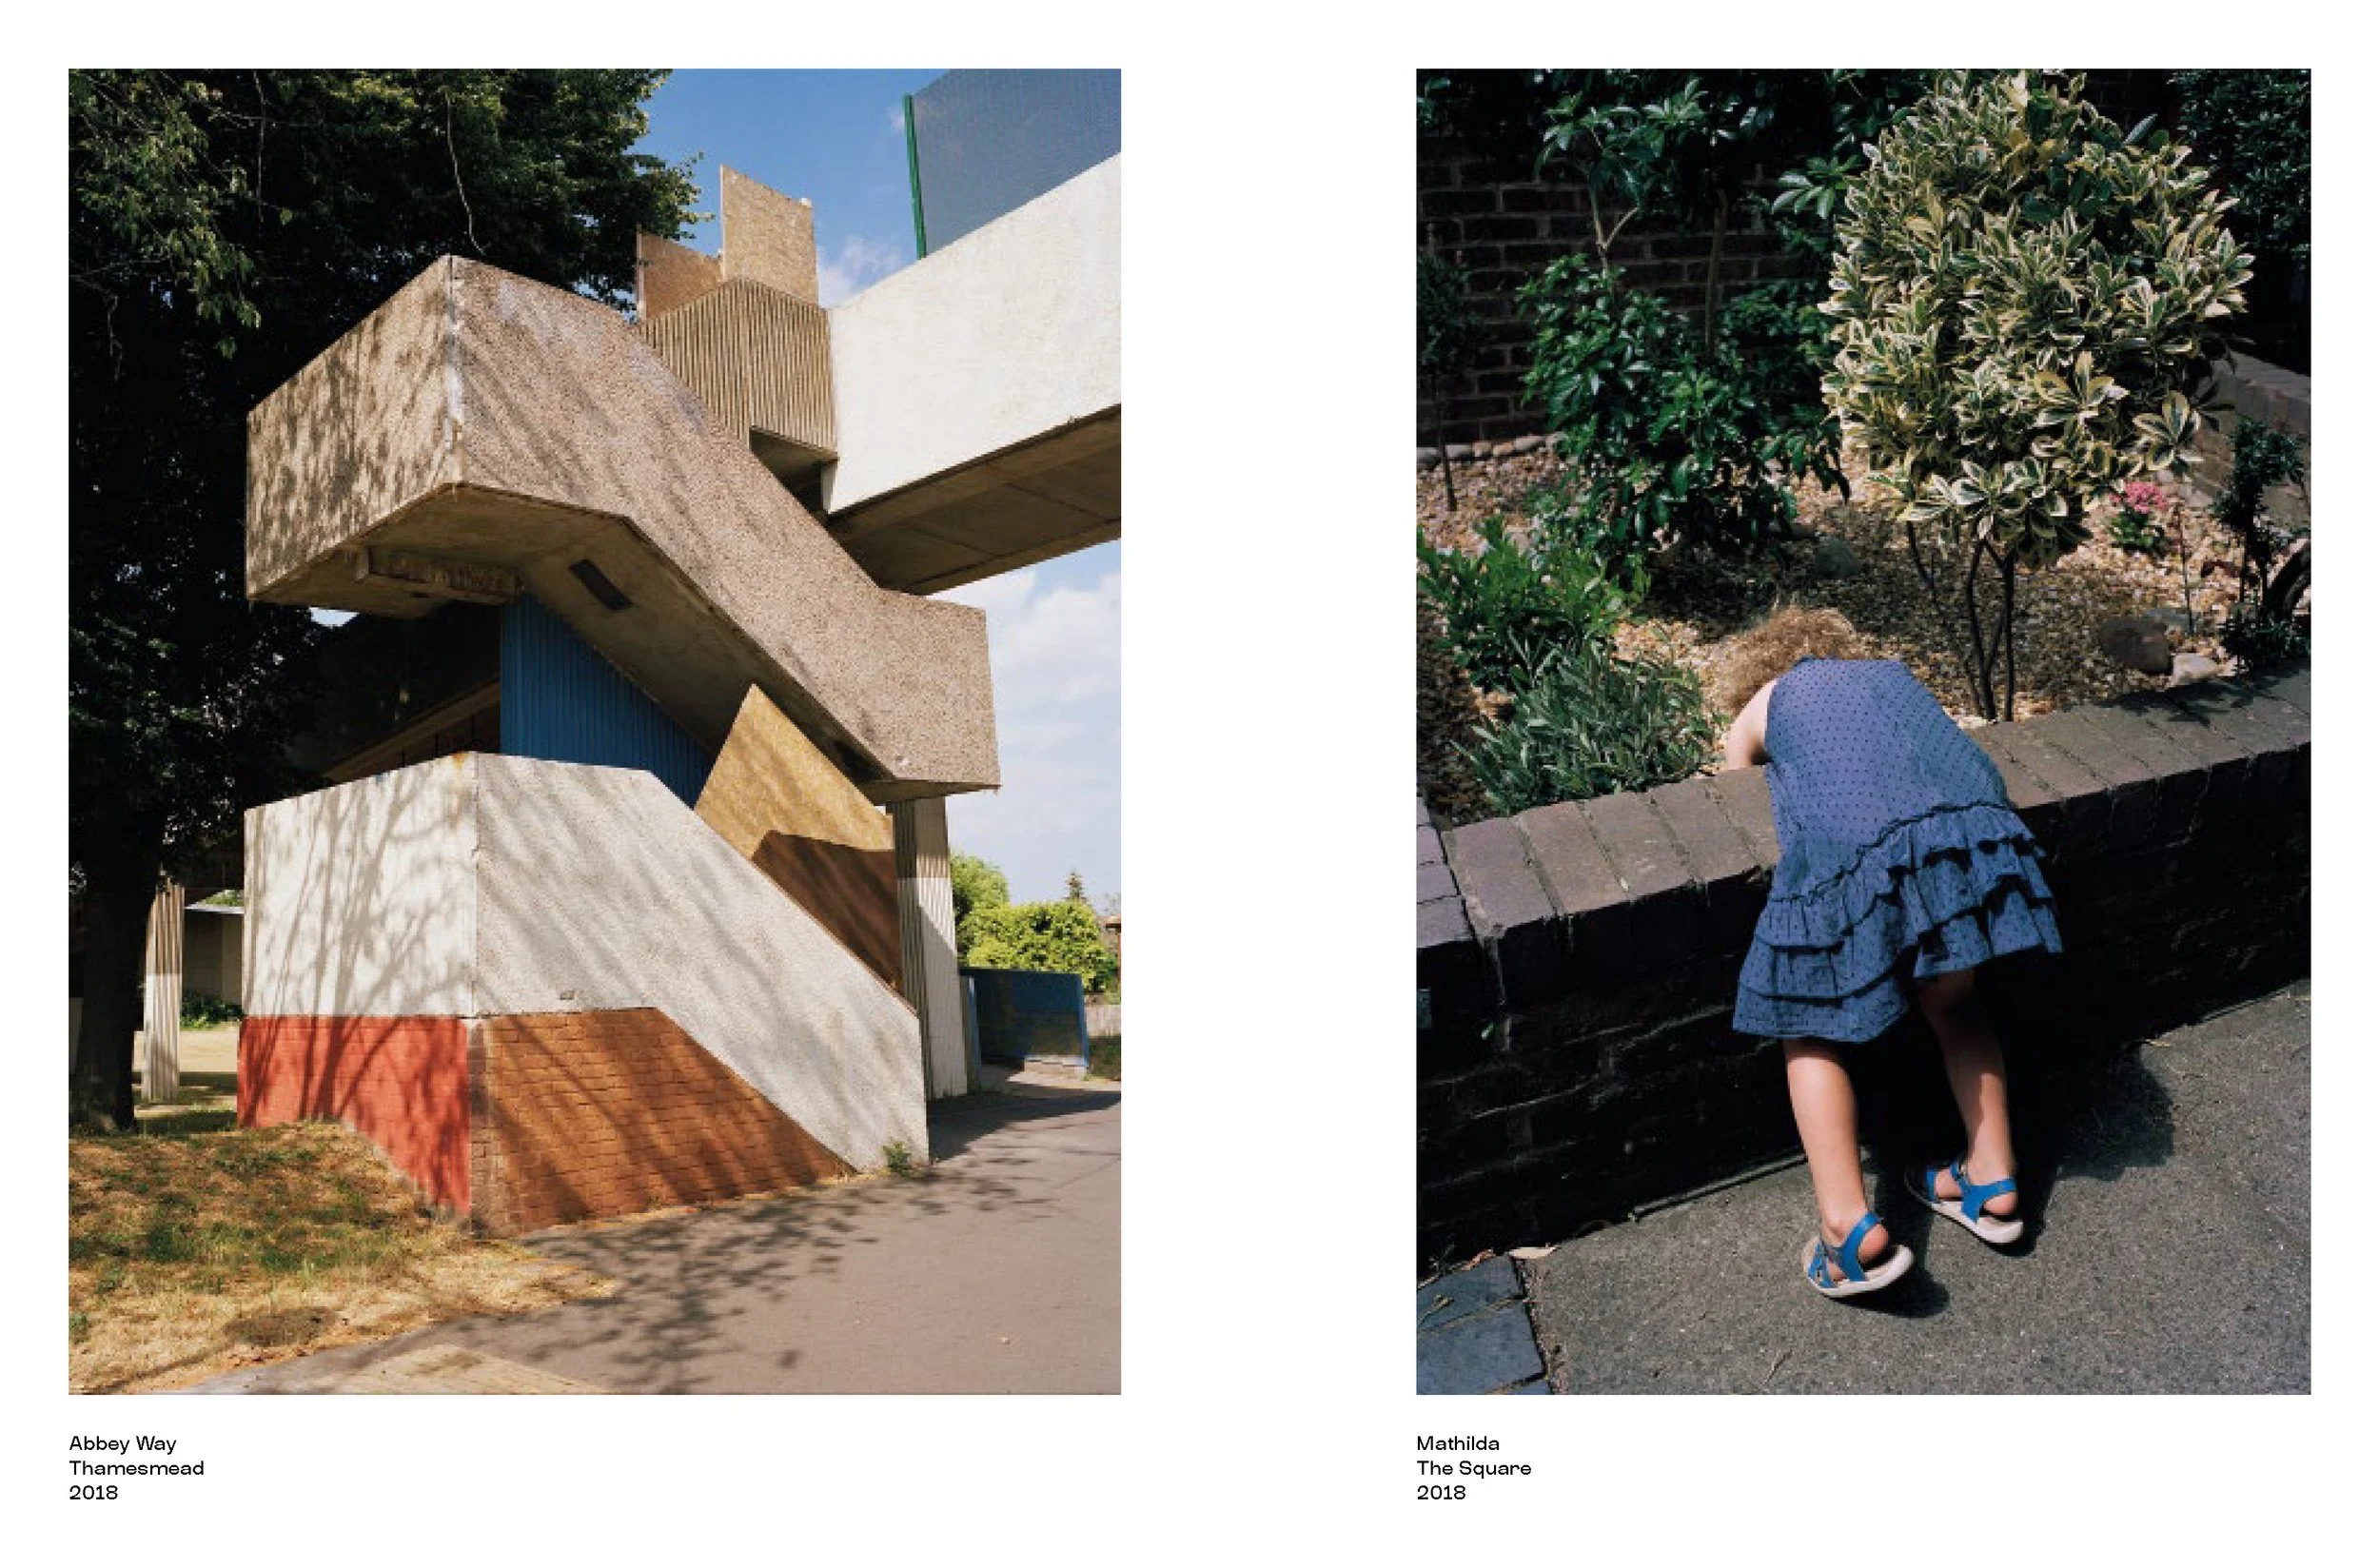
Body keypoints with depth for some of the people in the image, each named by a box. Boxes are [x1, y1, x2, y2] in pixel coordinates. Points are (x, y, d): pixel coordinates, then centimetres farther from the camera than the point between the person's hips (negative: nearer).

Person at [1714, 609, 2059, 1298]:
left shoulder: (1764, 703, 29)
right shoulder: (1894, 672, 37)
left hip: (1850, 853, -4)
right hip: (1975, 823, 4)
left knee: (1811, 1035, 10)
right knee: (1952, 1003, 28)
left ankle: (1851, 1225, -4)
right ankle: (1993, 1181, 28)